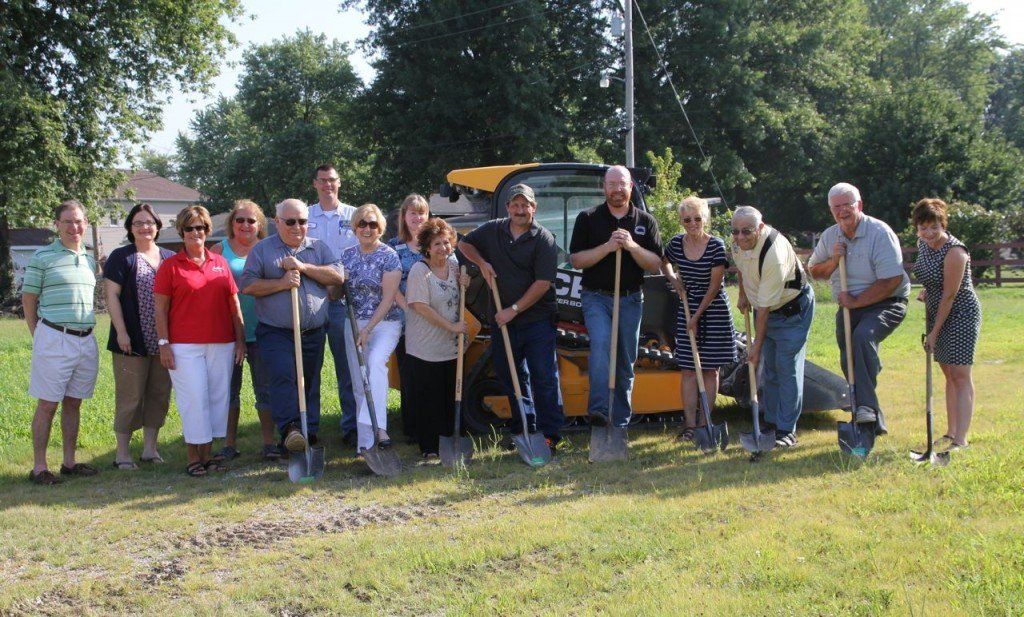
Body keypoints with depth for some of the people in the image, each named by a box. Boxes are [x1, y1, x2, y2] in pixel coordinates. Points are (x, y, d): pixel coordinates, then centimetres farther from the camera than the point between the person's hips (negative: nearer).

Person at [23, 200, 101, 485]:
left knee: (73, 403, 12)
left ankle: (69, 462, 20)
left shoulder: (89, 259, 13)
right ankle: (39, 467, 5)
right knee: (47, 405, -1)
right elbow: (29, 300, -1)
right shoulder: (43, 257, -4)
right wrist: (39, 336, -2)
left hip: (86, 340, 5)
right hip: (54, 338, -5)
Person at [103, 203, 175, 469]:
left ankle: (150, 448, 20)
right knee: (130, 397, -2)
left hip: (163, 342, 5)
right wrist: (121, 332, -14)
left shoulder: (169, 258, 13)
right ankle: (122, 452, 8)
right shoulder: (121, 257, 0)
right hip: (132, 342, -4)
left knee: (159, 395, 9)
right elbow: (111, 295, -5)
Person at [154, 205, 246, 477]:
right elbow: (161, 309, 0)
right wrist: (163, 344, -6)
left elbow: (234, 305, 13)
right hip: (184, 345, -4)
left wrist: (240, 340, 9)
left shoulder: (220, 263, 11)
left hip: (222, 344, 4)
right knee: (193, 399, -4)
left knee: (217, 396, 6)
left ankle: (208, 454, 16)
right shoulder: (170, 266, 2)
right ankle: (193, 458, 5)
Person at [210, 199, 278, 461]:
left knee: (265, 388, 1)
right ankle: (229, 444, 14)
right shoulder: (220, 250, 5)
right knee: (229, 388, 6)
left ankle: (269, 443, 6)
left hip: (260, 330, 0)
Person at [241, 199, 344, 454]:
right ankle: (290, 428, -27)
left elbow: (338, 276, 0)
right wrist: (281, 283, -15)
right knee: (282, 376, -23)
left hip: (313, 333, 3)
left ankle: (310, 433, 16)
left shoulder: (319, 248, 13)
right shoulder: (262, 249, 5)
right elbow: (248, 285, -3)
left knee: (310, 383, 9)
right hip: (275, 332, -3)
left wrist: (303, 267, -9)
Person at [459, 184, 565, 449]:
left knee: (544, 377, -5)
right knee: (510, 375, 12)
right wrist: (482, 262, 2)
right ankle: (524, 429, 24)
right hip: (503, 318, 5)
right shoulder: (493, 230, 7)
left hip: (537, 320, -5)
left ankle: (551, 434, -1)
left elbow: (543, 283, -15)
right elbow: (465, 244, 22)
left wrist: (514, 310, -16)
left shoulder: (544, 239, -8)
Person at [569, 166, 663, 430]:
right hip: (596, 297, -3)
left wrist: (632, 246, -15)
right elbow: (576, 259, -5)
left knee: (626, 362, 7)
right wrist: (607, 247, -17)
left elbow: (655, 265, 2)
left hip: (630, 299, 3)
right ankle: (598, 410, -32)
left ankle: (620, 423, 17)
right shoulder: (588, 218, 2)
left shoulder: (645, 221, 7)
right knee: (601, 344, -27)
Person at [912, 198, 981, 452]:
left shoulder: (954, 251, -22)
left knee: (960, 375, -11)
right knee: (949, 375, 12)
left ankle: (960, 440, -14)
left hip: (961, 314, -8)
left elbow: (950, 295, -20)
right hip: (937, 312, 8)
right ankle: (951, 434, 19)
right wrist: (926, 291, 3)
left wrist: (935, 331, -16)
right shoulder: (922, 243, 3)